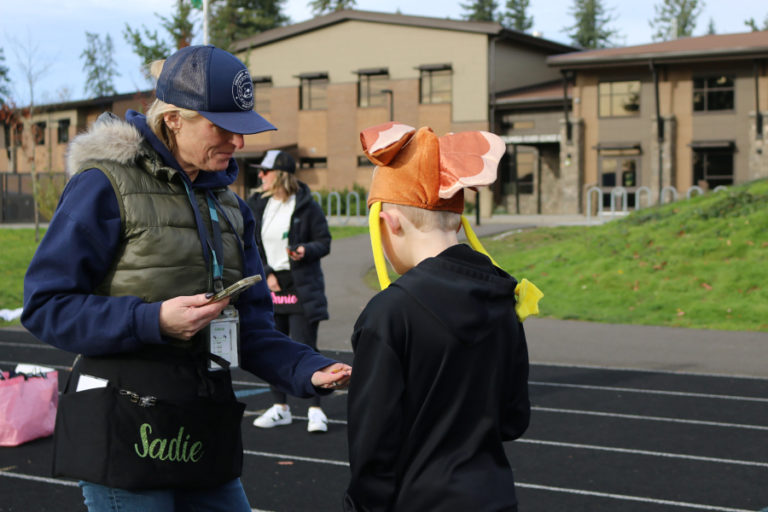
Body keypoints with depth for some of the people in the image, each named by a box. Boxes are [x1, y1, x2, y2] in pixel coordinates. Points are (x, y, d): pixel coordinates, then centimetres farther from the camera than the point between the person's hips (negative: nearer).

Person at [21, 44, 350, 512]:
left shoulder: (229, 205, 13)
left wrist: (308, 370, -8)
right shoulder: (107, 185, -9)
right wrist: (154, 320, -21)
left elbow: (251, 327, 10)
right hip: (126, 433, -7)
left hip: (204, 431, 7)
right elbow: (45, 306, -12)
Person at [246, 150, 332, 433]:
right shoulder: (256, 205, 7)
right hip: (269, 285, 5)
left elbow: (324, 242, -2)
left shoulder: (307, 206, -6)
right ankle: (280, 407, 22)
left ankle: (315, 410, 2)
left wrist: (306, 250, -22)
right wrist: (266, 273, -4)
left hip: (301, 287, -5)